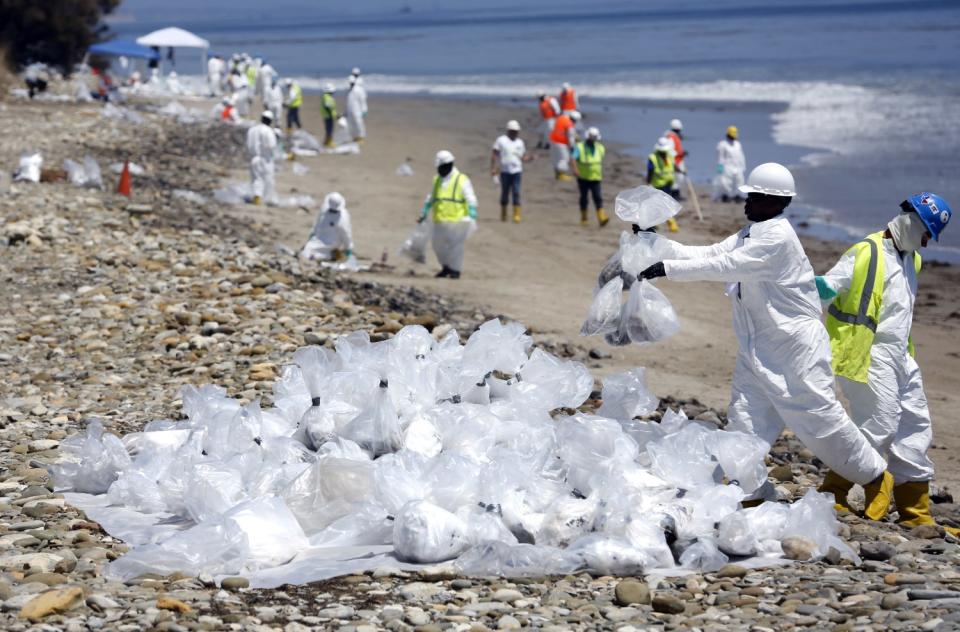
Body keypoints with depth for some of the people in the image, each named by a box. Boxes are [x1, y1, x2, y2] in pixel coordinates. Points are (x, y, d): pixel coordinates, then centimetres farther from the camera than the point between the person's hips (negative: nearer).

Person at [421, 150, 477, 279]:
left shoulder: (461, 180, -6)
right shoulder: (437, 180, 13)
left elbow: (471, 200, -7)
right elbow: (431, 197, 25)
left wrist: (472, 217, -15)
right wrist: (424, 212, 22)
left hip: (456, 220, -6)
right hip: (440, 221, 6)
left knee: (455, 245, -2)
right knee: (438, 244, 9)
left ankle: (455, 270, 10)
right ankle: (447, 267, 25)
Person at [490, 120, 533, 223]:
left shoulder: (520, 142, 12)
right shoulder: (501, 140, 2)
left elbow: (523, 157, 14)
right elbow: (494, 154, 1)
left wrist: (530, 158, -6)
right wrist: (493, 168, -7)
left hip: (517, 171, 1)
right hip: (504, 171, -1)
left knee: (516, 193, -8)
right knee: (504, 193, 7)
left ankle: (516, 216, -8)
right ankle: (503, 215, 21)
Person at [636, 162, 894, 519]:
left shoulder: (777, 236, -20)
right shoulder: (750, 233, 11)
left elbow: (724, 266, -25)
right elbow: (708, 255, 7)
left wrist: (667, 269, -26)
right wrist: (657, 244, -2)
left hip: (797, 345, -9)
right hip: (758, 349, 9)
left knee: (820, 416, -1)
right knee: (745, 421, 3)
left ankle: (875, 478, 18)